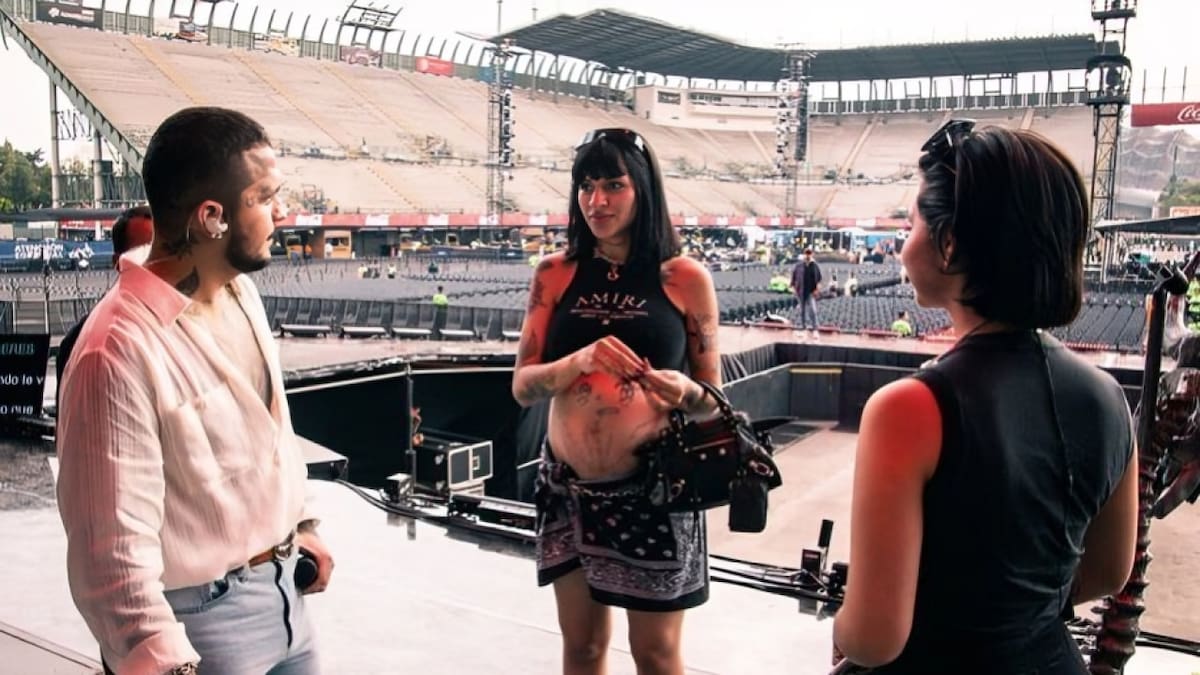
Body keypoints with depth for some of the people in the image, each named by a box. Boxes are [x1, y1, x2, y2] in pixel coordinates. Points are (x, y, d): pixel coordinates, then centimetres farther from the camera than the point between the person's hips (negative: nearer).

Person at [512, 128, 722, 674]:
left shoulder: (685, 278, -4)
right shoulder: (555, 274, 1)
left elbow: (712, 397, 2)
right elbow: (522, 386, -3)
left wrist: (684, 392, -20)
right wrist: (580, 360, -21)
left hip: (655, 489, -2)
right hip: (568, 489, 2)